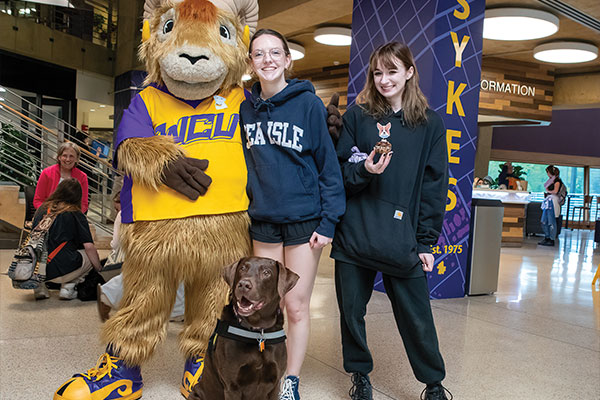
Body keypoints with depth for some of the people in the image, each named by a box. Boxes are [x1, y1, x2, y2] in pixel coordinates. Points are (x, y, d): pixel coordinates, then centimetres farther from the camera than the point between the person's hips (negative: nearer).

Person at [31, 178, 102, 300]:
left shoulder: (42, 209, 15)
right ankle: (68, 286, -1)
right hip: (57, 272, -5)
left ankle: (39, 286, 14)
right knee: (91, 256, 16)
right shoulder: (76, 214, 1)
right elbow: (89, 247, -4)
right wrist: (99, 270, 10)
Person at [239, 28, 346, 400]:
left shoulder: (308, 104, -8)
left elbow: (328, 164, -7)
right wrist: (249, 205, 9)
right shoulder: (247, 108, 6)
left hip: (304, 221, -4)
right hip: (263, 221, 4)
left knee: (297, 307, 4)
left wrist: (328, 221, -11)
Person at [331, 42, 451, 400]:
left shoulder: (429, 123, 5)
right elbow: (339, 172, 6)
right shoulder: (358, 115, 5)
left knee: (416, 317, 4)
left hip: (402, 237, -1)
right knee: (351, 310, 11)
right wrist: (364, 170, -16)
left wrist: (426, 241, 0)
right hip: (355, 234, 1)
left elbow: (435, 186, 4)